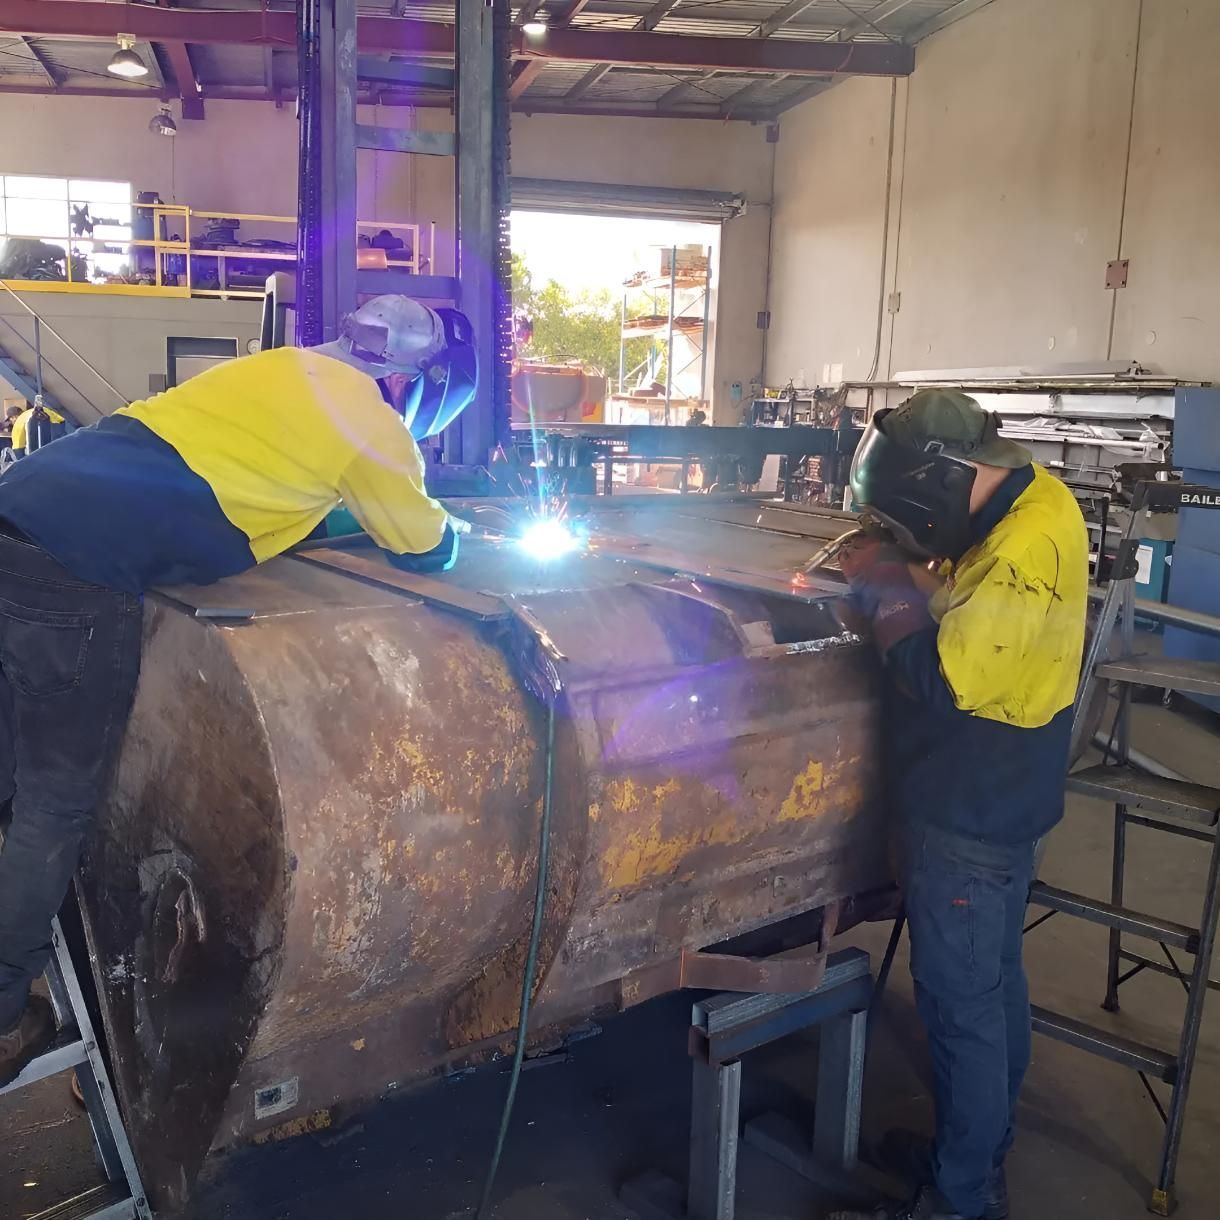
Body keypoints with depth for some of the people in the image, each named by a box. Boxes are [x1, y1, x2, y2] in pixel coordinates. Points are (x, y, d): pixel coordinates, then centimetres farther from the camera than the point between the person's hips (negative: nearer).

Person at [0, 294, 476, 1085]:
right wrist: (445, 524, 34)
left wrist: (406, 511, 32)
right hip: (77, 571, -8)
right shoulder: (369, 422, 1)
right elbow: (428, 550, 11)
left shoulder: (287, 371, 23)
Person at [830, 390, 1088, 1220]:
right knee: (994, 982, 21)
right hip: (993, 800, 10)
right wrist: (902, 581, -2)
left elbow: (943, 678, -27)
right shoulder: (1024, 508, 3)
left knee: (961, 1002, 3)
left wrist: (892, 591, -15)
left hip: (971, 816, -10)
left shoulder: (1028, 544, -26)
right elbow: (968, 618, 12)